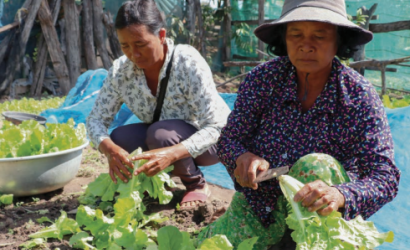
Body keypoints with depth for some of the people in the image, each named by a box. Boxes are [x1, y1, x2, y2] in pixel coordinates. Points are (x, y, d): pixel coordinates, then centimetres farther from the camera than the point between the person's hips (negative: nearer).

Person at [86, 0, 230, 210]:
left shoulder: (189, 63, -30)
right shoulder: (120, 71, -17)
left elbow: (215, 127, -31)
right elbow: (96, 119, -12)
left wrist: (171, 154, -48)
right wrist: (110, 149, -36)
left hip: (213, 140, -4)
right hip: (162, 136, 4)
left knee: (160, 134, -32)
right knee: (119, 139, -22)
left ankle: (197, 185, -6)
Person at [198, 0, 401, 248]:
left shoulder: (361, 98, -20)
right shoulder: (262, 78, -15)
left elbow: (385, 177, -25)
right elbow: (229, 140, -8)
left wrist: (340, 196, -47)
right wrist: (243, 158, -33)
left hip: (322, 219, -1)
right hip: (258, 207, 2)